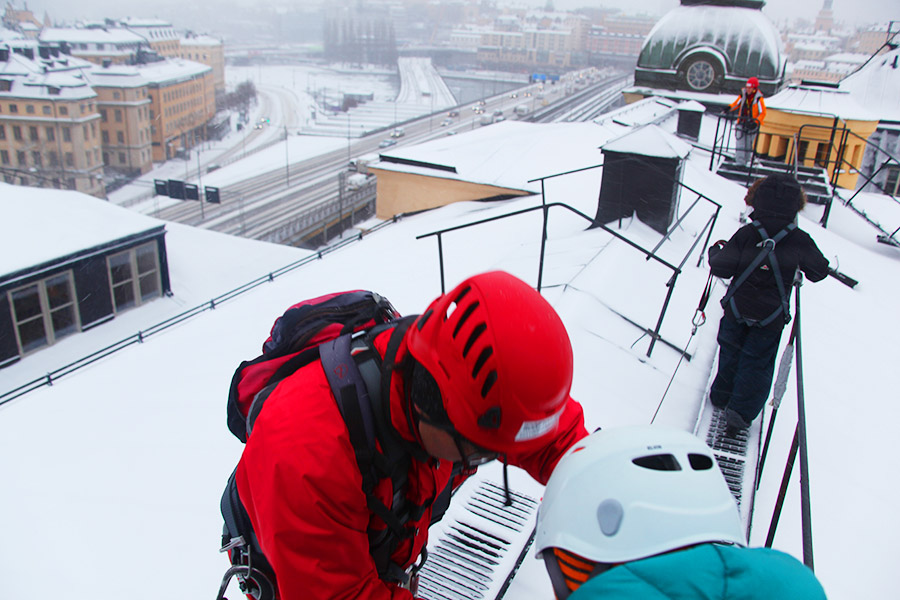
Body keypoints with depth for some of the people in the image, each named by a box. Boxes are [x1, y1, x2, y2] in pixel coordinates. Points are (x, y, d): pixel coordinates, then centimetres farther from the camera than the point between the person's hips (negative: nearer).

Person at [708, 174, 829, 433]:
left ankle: (721, 396, 36)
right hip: (771, 315, -1)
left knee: (731, 353, 21)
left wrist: (715, 251, 5)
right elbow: (819, 272, 2)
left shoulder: (745, 234, -14)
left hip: (737, 308, 1)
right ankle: (741, 411, 7)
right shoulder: (800, 241, -11)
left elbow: (722, 269, -14)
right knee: (757, 363, 12)